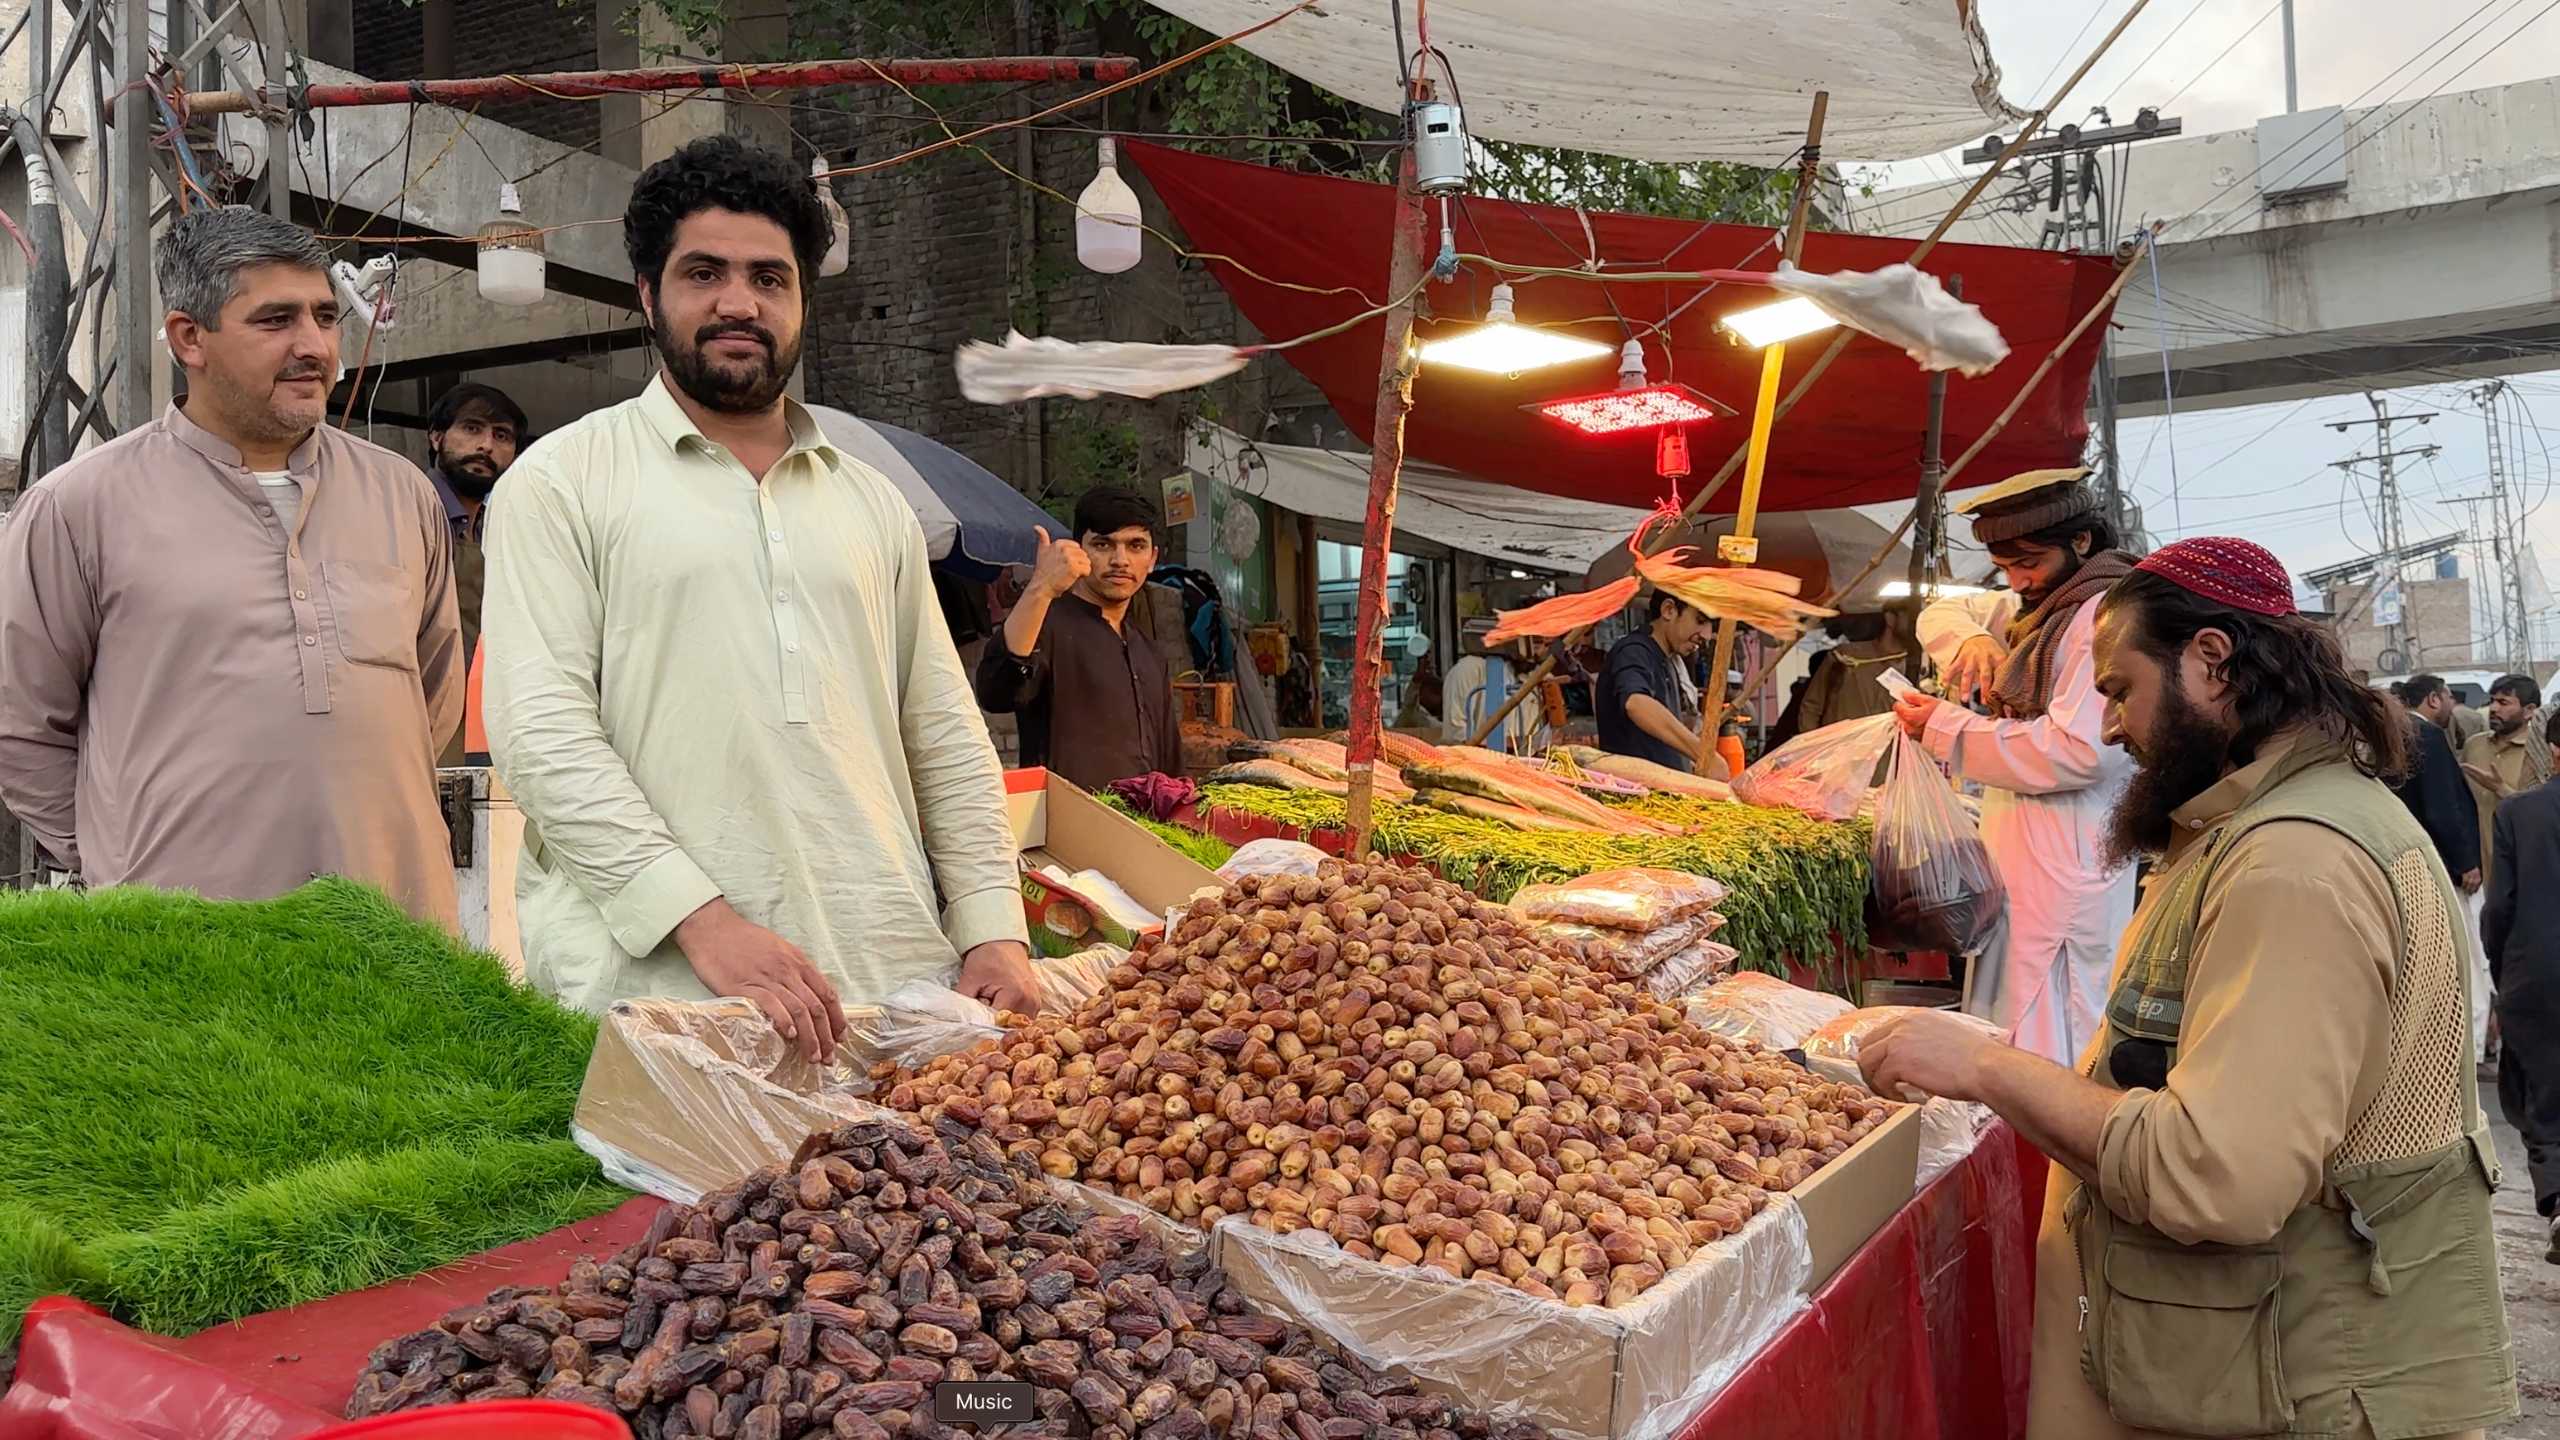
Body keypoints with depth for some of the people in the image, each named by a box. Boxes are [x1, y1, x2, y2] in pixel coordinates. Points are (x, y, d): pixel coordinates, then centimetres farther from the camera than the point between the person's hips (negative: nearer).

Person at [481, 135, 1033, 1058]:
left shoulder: (874, 504, 18)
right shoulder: (560, 483, 4)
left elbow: (947, 740, 17)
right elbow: (540, 731, -7)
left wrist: (993, 931, 4)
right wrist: (704, 920, -17)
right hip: (656, 981, -3)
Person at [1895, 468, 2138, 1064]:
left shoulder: (2110, 612, -14)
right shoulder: (2038, 609, 19)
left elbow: (2080, 749, -23)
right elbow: (1943, 611, 27)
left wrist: (1948, 729, -14)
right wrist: (1972, 638, 3)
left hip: (2068, 873, -10)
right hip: (2018, 861, 10)